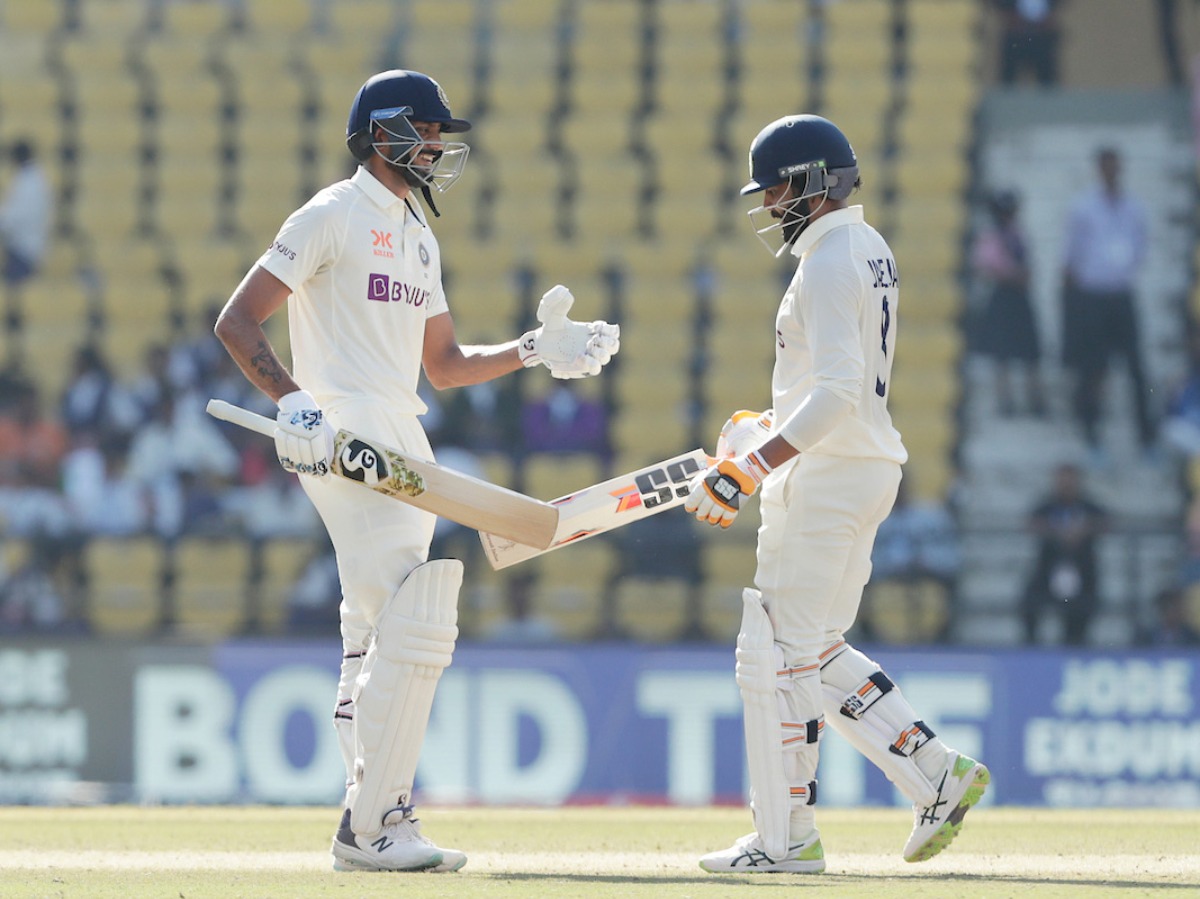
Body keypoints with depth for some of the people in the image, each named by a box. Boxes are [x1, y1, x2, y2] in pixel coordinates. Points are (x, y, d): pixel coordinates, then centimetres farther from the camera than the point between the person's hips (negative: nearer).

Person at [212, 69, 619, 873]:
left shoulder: (418, 235, 20)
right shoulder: (333, 217, -6)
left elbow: (445, 365, 25)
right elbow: (238, 322, -11)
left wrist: (534, 352, 11)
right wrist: (293, 401, -25)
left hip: (404, 444, 9)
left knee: (382, 638, 10)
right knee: (413, 626, -16)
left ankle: (383, 819, 14)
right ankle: (368, 827, -14)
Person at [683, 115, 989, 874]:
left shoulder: (829, 263, -17)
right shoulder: (871, 252, 15)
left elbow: (837, 393, -26)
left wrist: (753, 467, -29)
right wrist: (761, 443, 23)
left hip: (827, 476, -10)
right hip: (868, 466, 10)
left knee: (778, 653, -5)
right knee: (816, 650, 16)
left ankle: (786, 838, -2)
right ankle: (937, 773, 11)